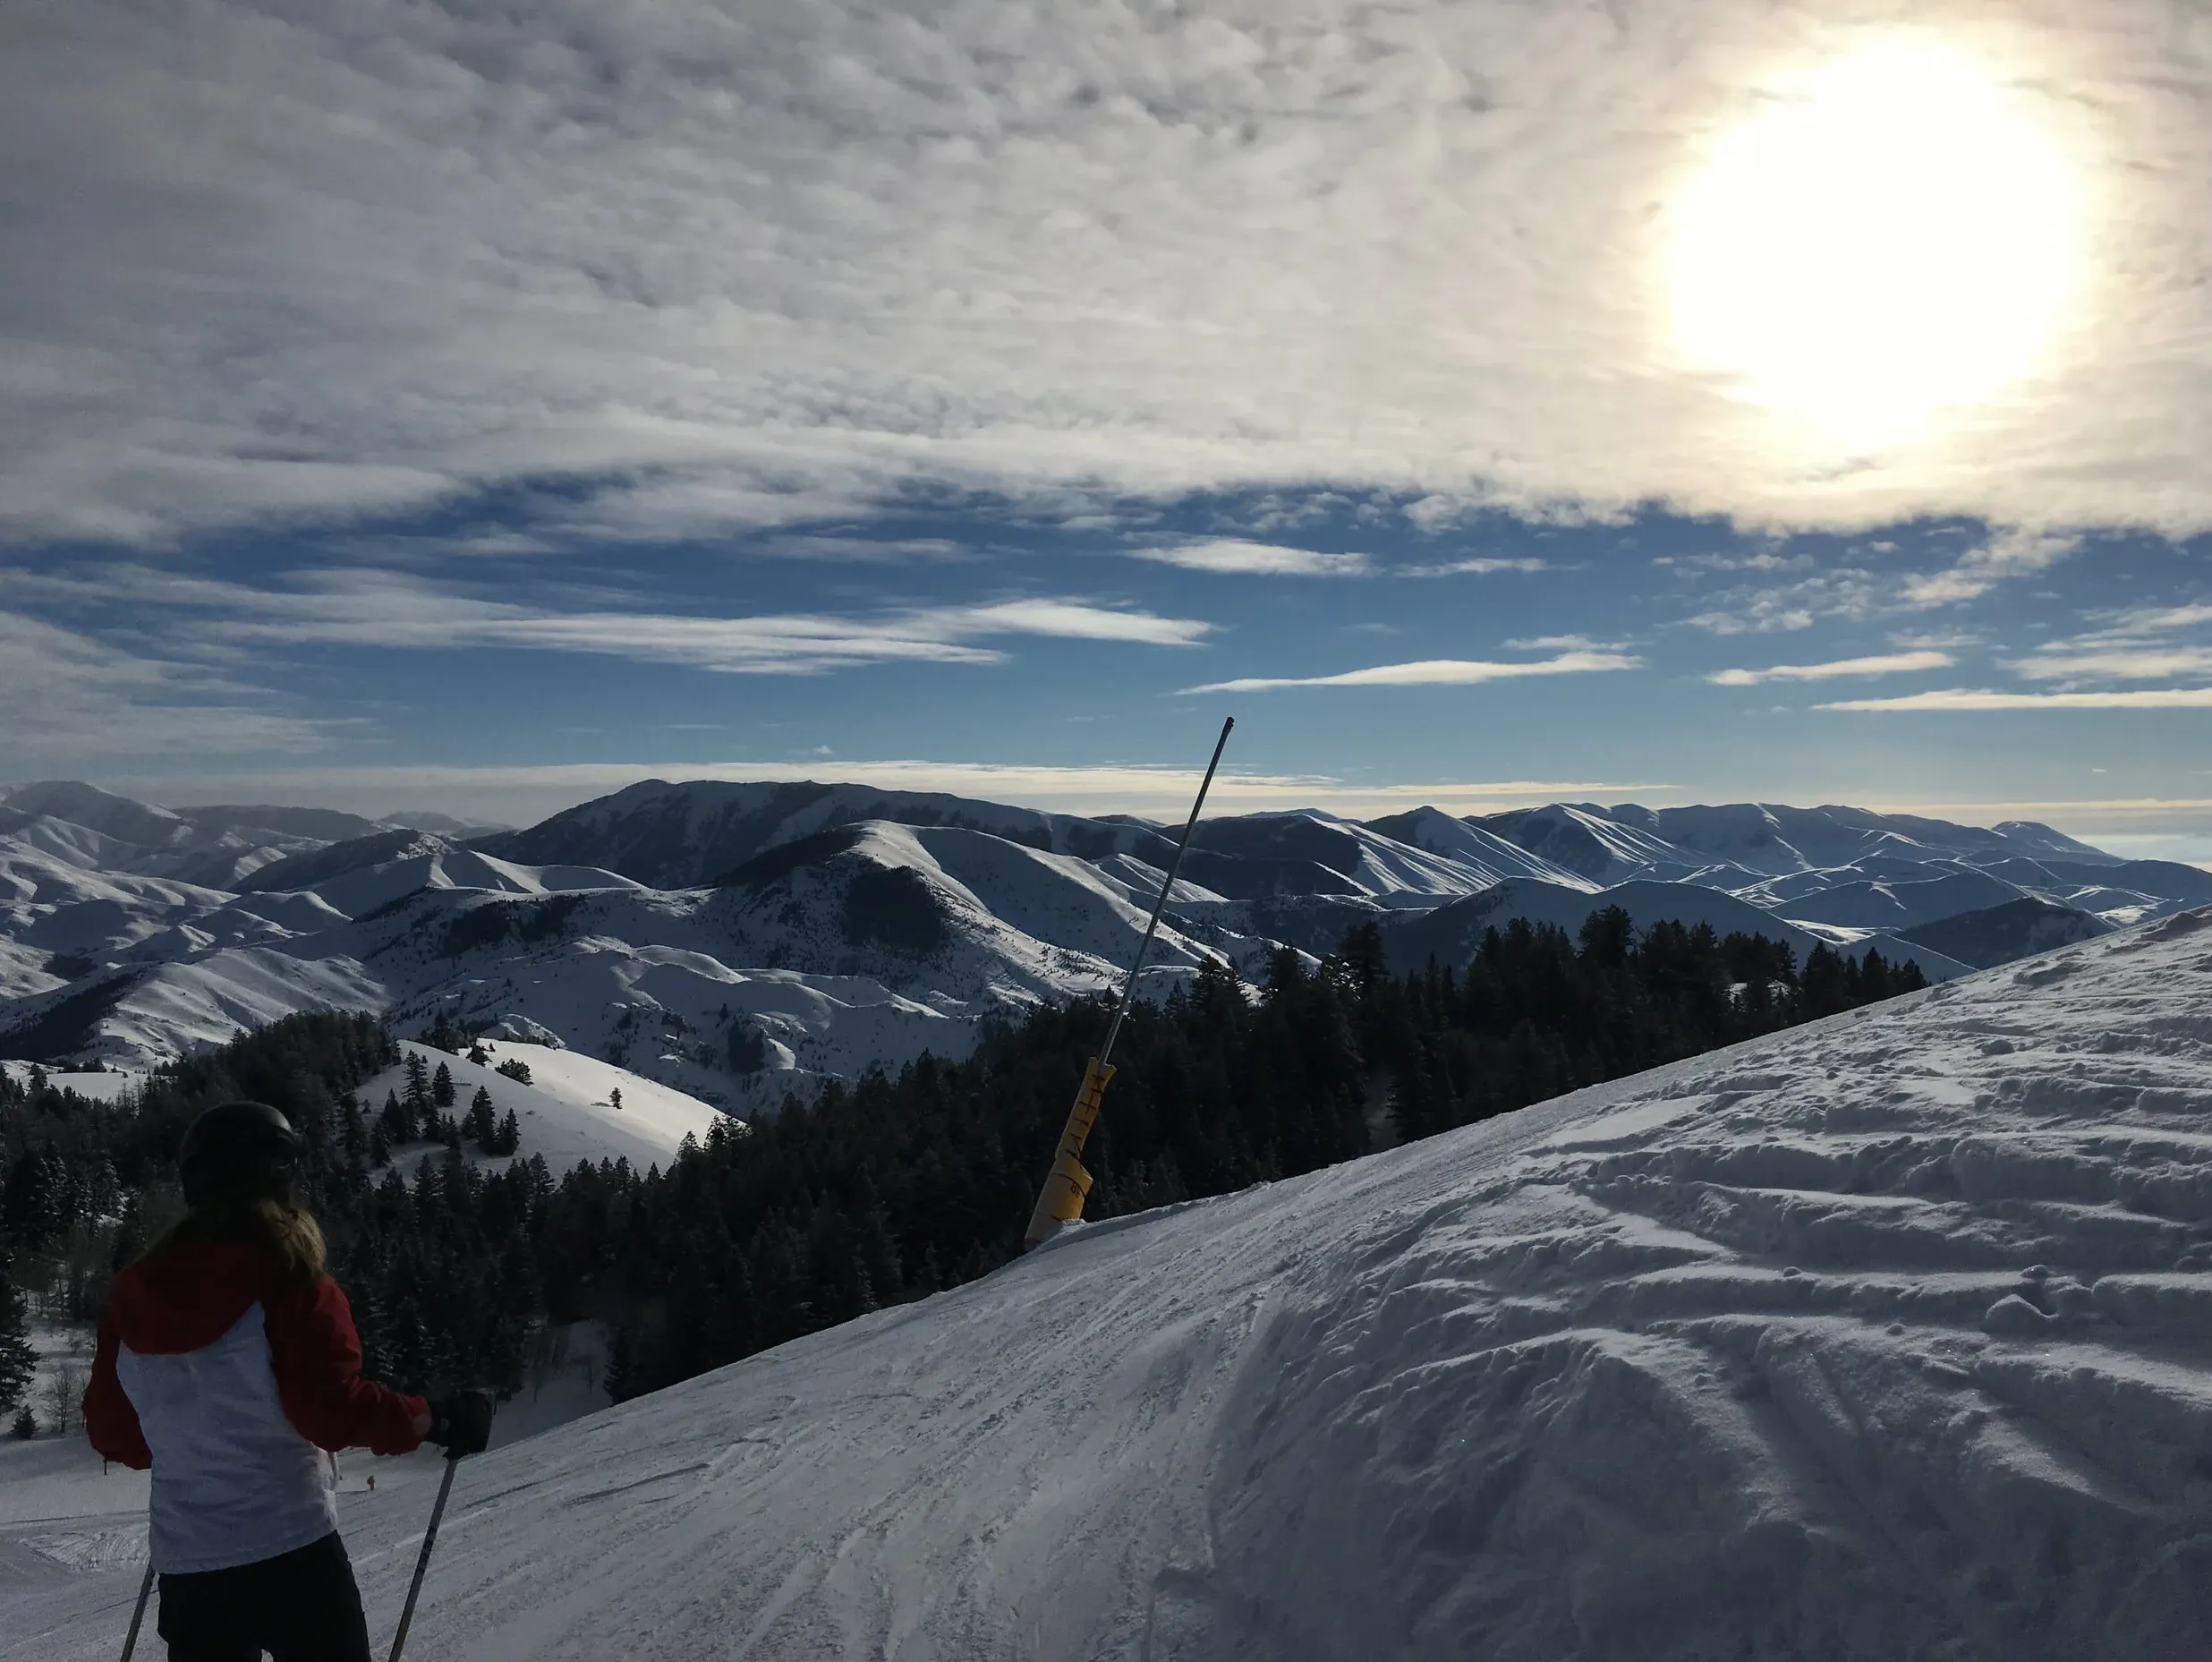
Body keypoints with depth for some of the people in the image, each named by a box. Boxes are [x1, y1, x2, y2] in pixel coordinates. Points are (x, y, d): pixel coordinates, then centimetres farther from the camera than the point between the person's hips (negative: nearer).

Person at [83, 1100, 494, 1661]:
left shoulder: (134, 1293, 3)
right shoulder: (287, 1284, -14)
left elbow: (111, 1431, 11)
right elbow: (332, 1407, -19)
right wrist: (433, 1420, -8)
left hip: (184, 1566, 5)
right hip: (289, 1552, -5)